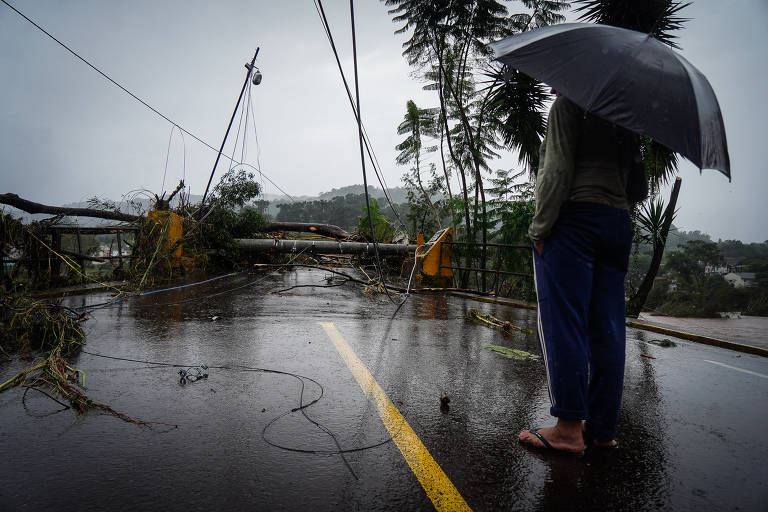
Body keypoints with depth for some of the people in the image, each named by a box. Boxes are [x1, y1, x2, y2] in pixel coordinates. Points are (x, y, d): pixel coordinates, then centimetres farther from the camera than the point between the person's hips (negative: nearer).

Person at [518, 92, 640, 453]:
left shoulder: (568, 102, 2)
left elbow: (558, 172, -10)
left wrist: (540, 229, -10)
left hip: (575, 219, -7)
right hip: (619, 224, 7)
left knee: (563, 323, -6)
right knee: (607, 328, 5)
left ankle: (569, 428, -5)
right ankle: (603, 427, 10)